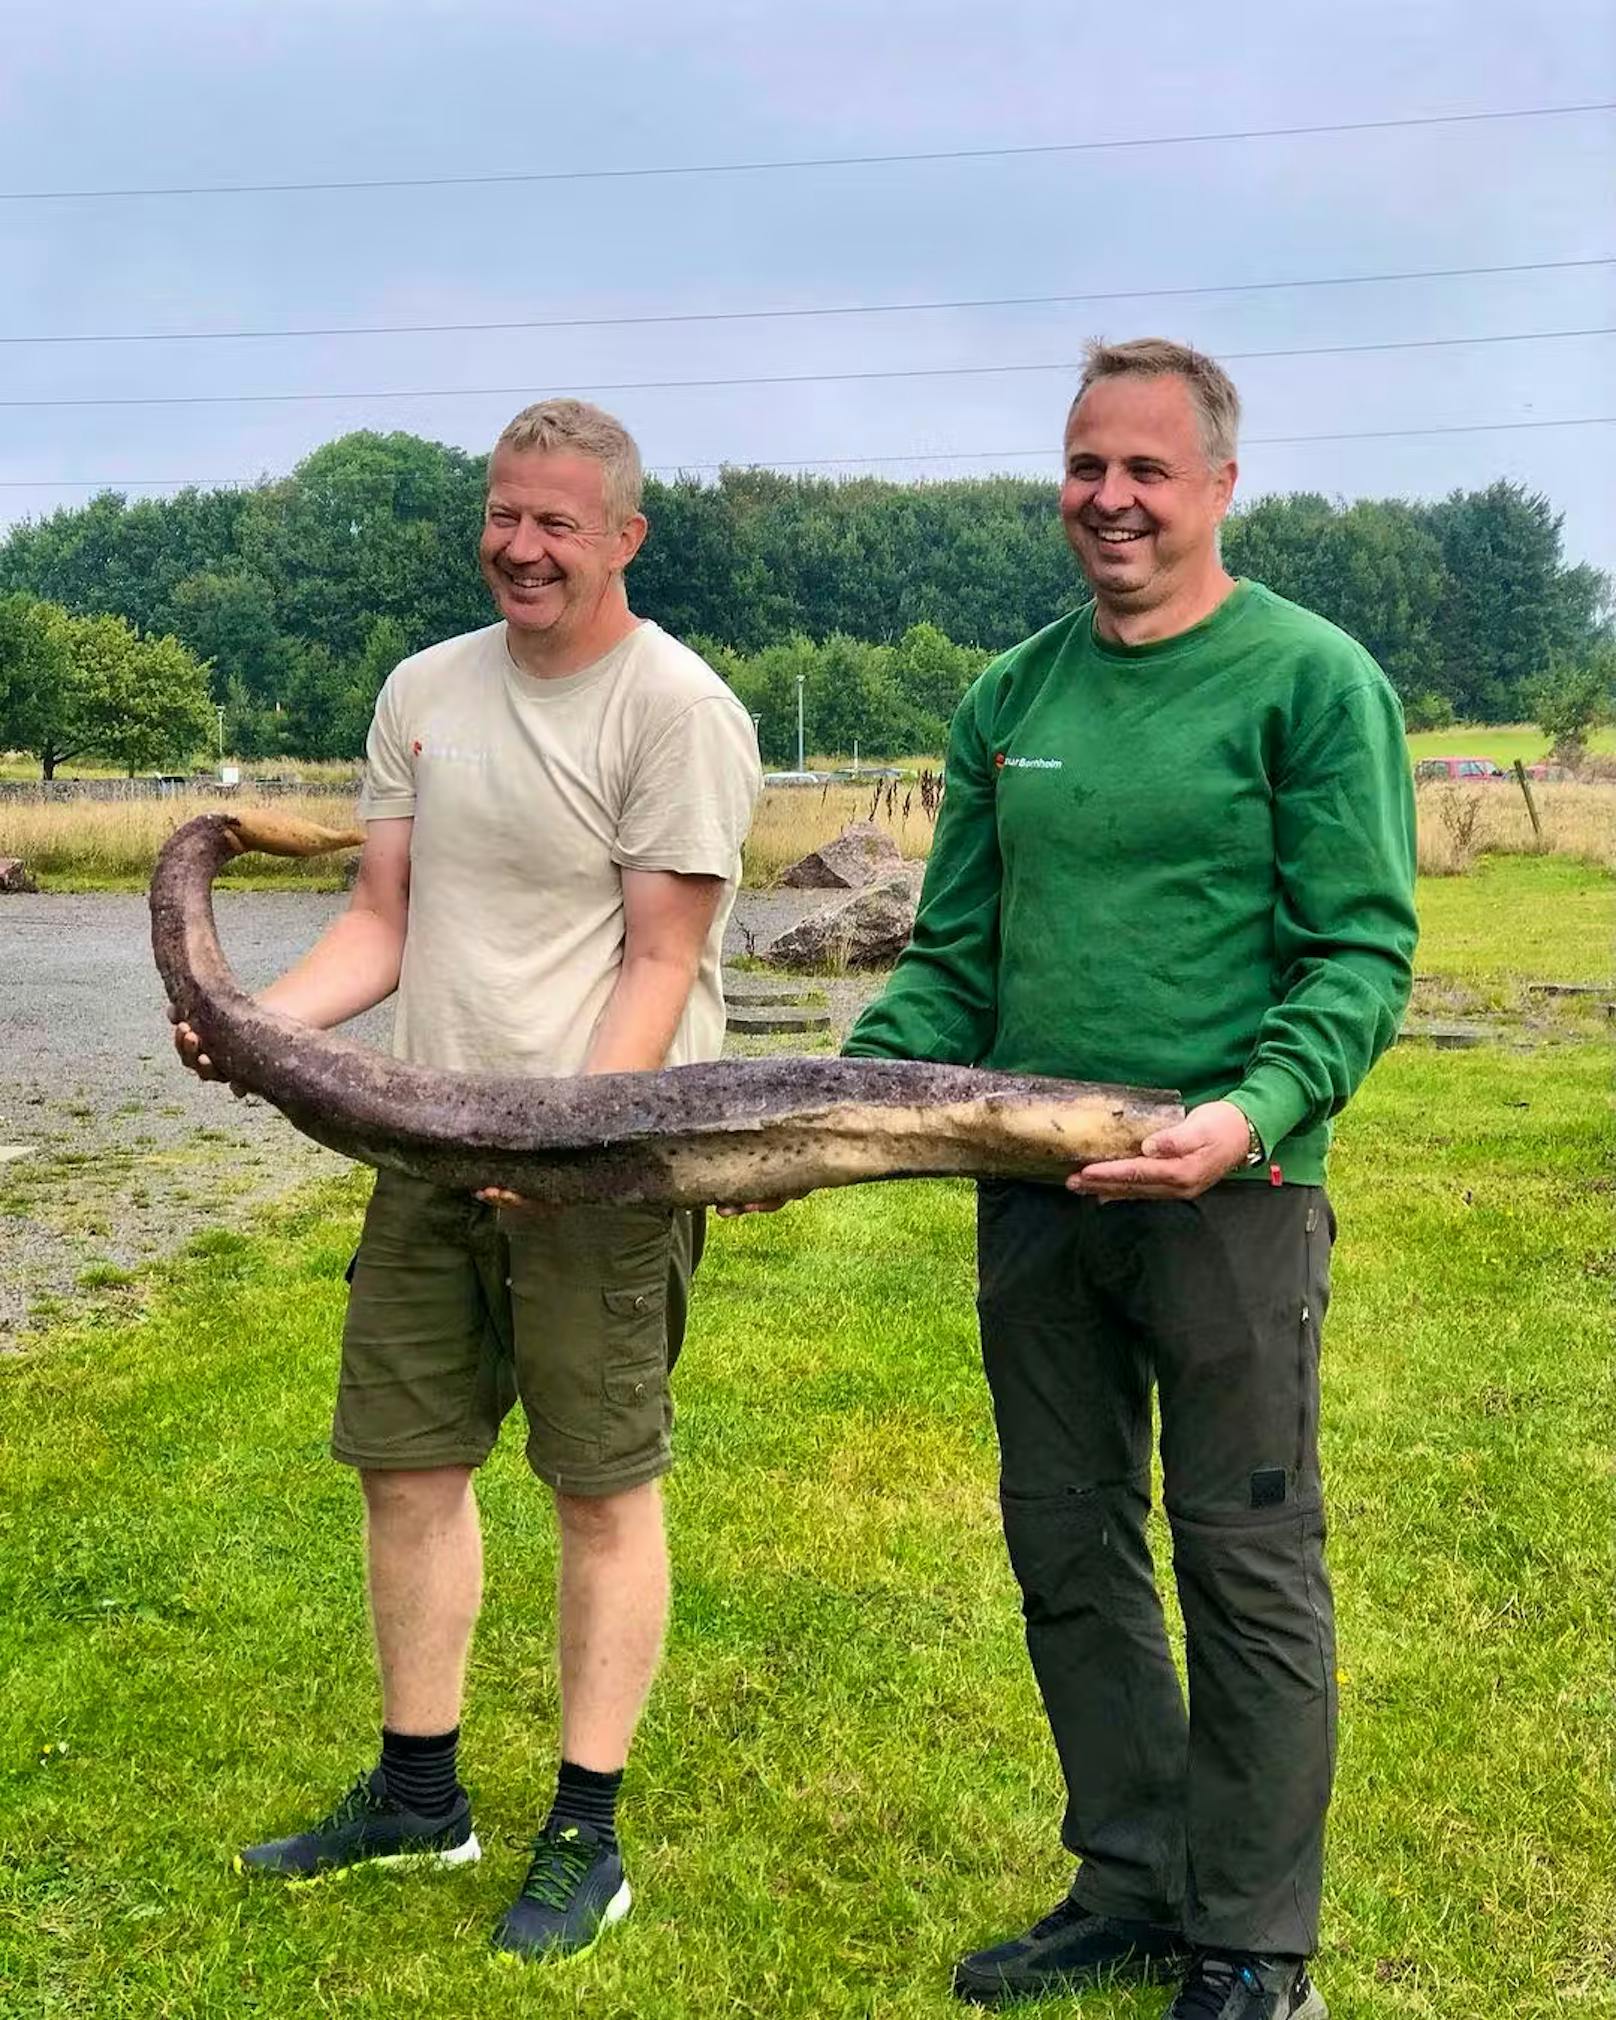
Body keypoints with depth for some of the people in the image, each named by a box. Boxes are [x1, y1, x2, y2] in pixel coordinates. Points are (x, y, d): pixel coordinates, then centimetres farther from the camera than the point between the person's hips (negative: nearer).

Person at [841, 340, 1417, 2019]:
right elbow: (954, 956, 12)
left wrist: (1257, 1110, -26)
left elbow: (1362, 949, -9)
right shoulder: (1008, 699, 10)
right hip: (1031, 1191, 6)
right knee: (1068, 1555, 14)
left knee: (1247, 1569, 5)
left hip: (1228, 1195, -5)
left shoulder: (1309, 678, -4)